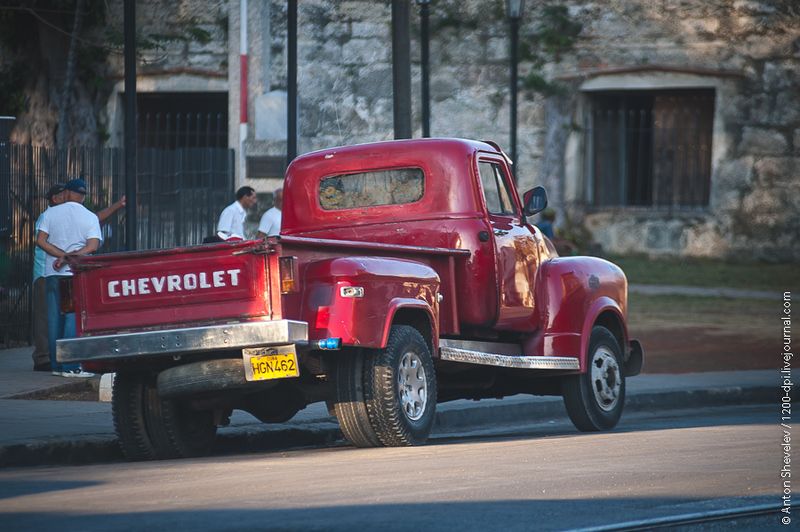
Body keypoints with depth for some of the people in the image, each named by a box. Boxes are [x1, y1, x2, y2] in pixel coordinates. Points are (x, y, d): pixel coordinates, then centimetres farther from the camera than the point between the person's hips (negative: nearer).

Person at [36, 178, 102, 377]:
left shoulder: (50, 213, 5)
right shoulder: (90, 217, 0)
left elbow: (40, 240, -4)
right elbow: (93, 246, -12)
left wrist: (62, 255, -9)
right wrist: (68, 258, -13)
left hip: (52, 272, 3)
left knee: (54, 318, 8)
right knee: (73, 318, -5)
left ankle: (56, 365, 11)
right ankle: (70, 366, -13)